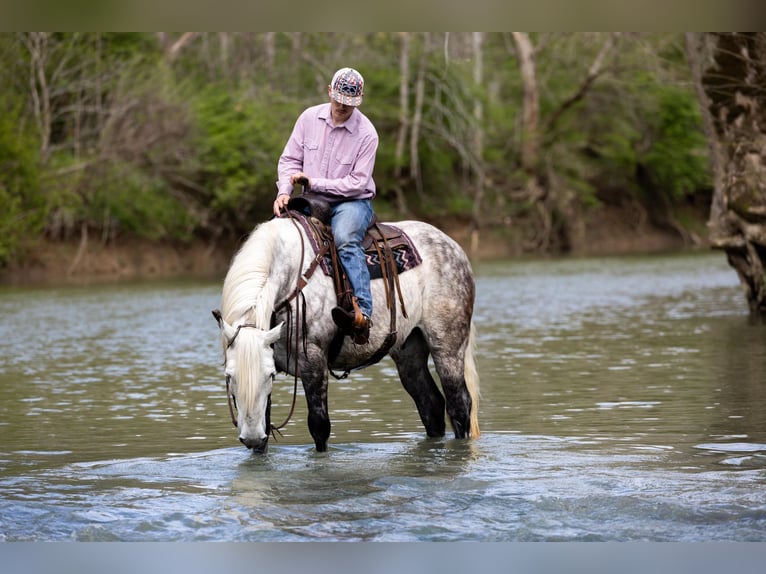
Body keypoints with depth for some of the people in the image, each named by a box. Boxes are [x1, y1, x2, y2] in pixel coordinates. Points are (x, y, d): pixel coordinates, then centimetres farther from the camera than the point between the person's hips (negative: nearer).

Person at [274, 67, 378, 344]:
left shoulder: (366, 133, -10)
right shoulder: (310, 118, 2)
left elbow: (358, 182, -14)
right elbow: (290, 160, 6)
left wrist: (315, 182, -20)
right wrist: (284, 192, -13)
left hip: (352, 201, -5)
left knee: (345, 239, -36)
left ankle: (363, 315, -49)